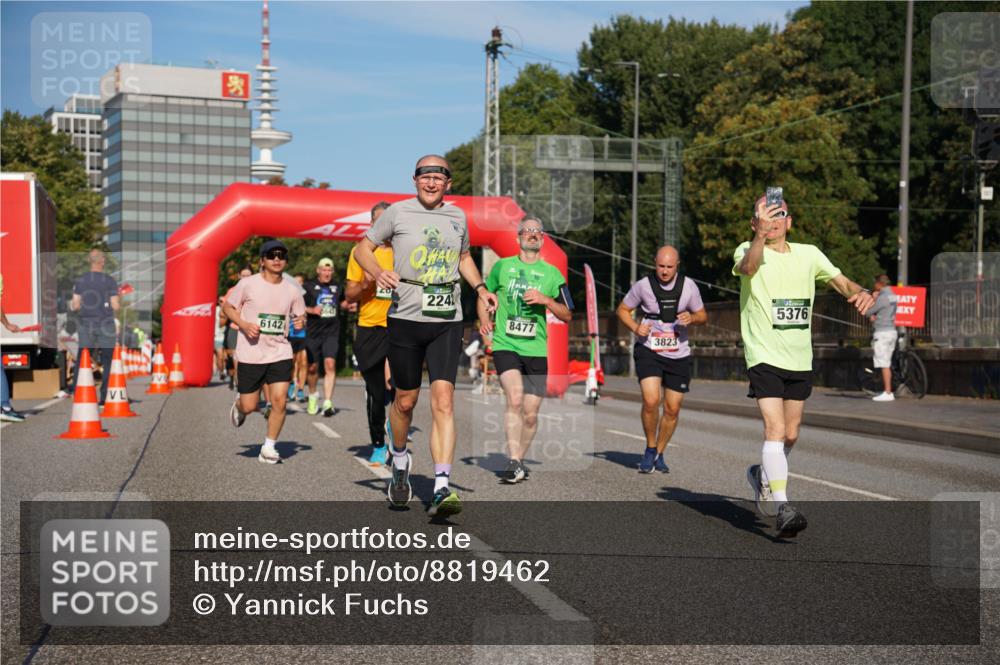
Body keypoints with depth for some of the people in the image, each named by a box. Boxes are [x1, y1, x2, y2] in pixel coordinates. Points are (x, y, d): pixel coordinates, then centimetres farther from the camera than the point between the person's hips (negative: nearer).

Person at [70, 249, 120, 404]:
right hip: (105, 325, -2)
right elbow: (115, 306, -9)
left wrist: (72, 305, 22)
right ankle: (104, 396, 5)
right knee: (107, 362, 7)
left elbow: (75, 306, -1)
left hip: (86, 324, 2)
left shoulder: (81, 280, 1)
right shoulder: (110, 281, -7)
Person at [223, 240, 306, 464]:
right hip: (250, 353, -2)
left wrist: (301, 321, -9)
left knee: (279, 401, -11)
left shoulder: (292, 289, 4)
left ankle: (269, 448, 6)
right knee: (249, 406, 4)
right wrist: (243, 324, -12)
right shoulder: (248, 284, -5)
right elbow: (228, 306, 5)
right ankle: (238, 407, 43)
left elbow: (300, 315, 16)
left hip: (280, 353, 2)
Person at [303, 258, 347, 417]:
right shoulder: (308, 286, 1)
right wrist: (312, 310, -14)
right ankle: (313, 395, 35)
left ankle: (327, 402, -17)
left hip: (332, 332, 1)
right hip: (313, 333, -1)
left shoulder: (338, 287, 11)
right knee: (313, 367, 8)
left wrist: (348, 305, 7)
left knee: (330, 364, -15)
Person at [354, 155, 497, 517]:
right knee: (405, 400, 9)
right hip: (405, 318, -1)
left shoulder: (457, 216, 12)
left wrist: (480, 287, 13)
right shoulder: (397, 212, 1)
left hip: (447, 322, 2)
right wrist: (378, 272, -13)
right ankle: (400, 461, 39)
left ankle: (441, 489, -16)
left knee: (443, 400, -12)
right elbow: (363, 247, 8)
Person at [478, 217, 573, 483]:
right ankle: (513, 462, -22)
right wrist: (485, 320, 5)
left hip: (536, 350, 2)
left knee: (530, 414, 2)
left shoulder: (551, 273, 9)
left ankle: (519, 460, 23)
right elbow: (484, 294, 23)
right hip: (505, 345, -2)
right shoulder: (502, 266, 9)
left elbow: (567, 315, 9)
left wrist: (546, 300, -9)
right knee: (514, 397, -23)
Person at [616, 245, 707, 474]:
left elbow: (702, 315, 11)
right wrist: (635, 327, -13)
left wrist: (691, 318, -13)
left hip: (678, 354, 3)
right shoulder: (643, 285, -7)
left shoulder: (688, 286, -2)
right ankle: (650, 449, 3)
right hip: (648, 350, -3)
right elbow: (623, 309, 6)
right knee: (651, 400, -21)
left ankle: (659, 453, 27)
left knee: (672, 409, 5)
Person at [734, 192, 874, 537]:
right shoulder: (747, 250, -7)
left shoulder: (809, 254, 8)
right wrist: (760, 236, -51)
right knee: (775, 430, -18)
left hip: (800, 359, 5)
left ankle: (763, 476, 41)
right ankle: (781, 508, -19)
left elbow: (841, 282, 11)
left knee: (790, 435, 14)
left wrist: (862, 293, -13)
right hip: (764, 356, -5)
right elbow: (748, 267, -30)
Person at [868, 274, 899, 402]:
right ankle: (887, 390, 17)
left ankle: (888, 393, -8)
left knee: (885, 365, -7)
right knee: (887, 364, 14)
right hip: (892, 331, 9)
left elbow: (868, 312, -9)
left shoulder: (882, 297, -15)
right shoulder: (893, 296, 13)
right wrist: (874, 315, 3)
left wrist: (873, 298, 0)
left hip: (882, 333, -9)